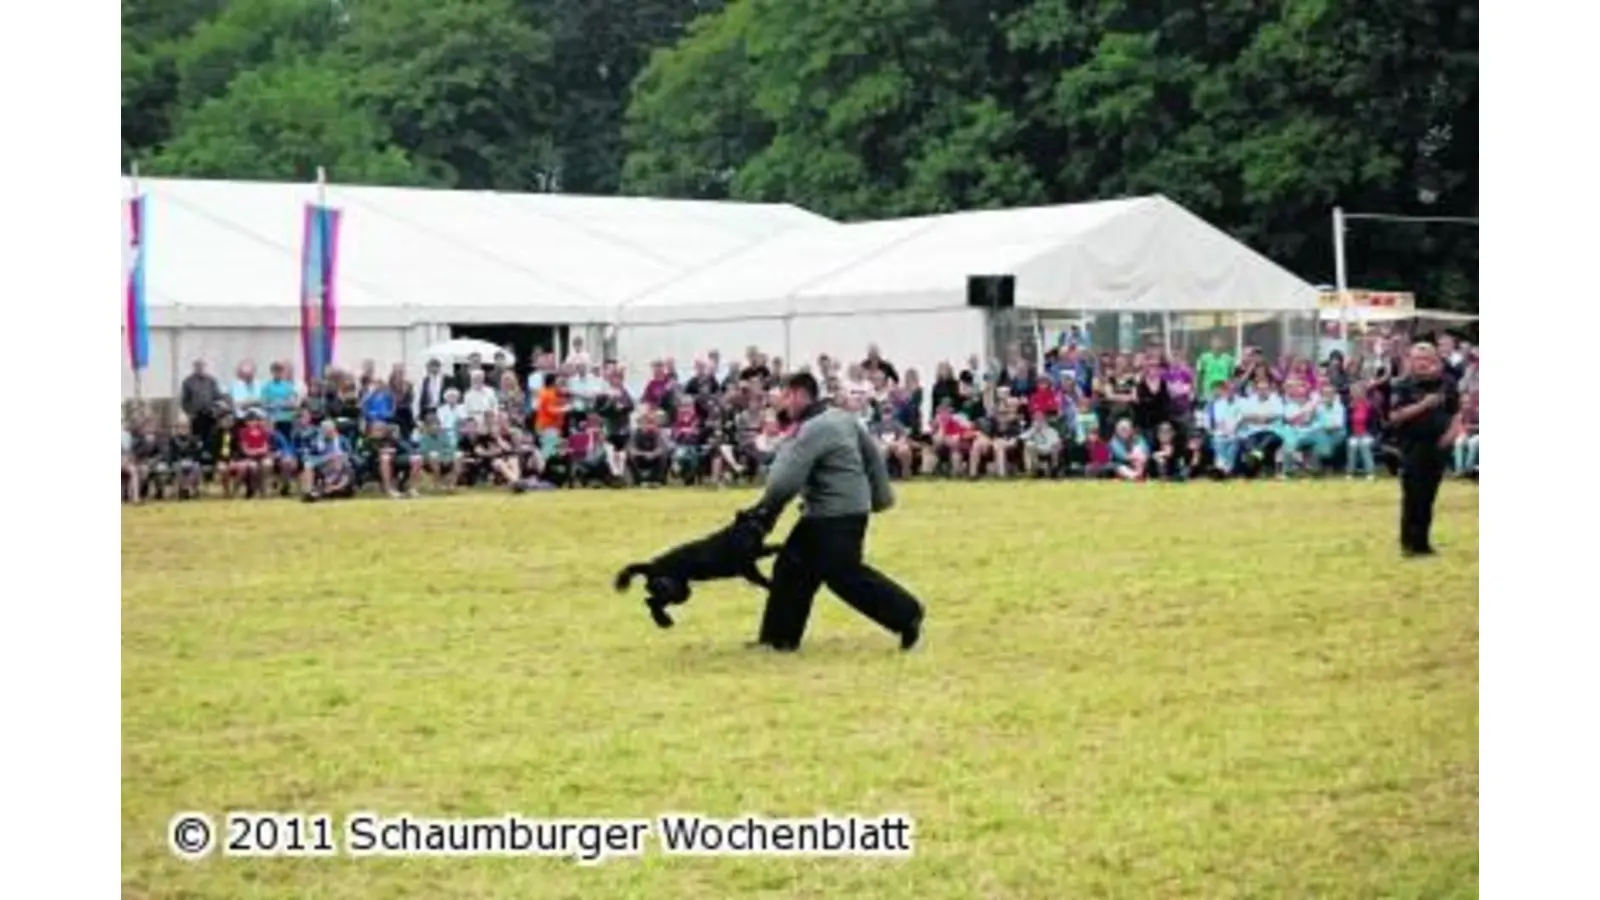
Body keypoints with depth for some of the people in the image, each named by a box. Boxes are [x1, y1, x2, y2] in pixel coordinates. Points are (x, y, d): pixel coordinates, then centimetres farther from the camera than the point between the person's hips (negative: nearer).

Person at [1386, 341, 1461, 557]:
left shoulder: (1446, 384, 5)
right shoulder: (1403, 386, -5)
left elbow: (1456, 413, 13)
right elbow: (1395, 416, -14)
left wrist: (1452, 431, -5)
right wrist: (1422, 405, -22)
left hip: (1438, 447, 3)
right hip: (1413, 447, -3)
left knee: (1428, 497, 7)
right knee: (1412, 496, -6)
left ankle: (1422, 541, 15)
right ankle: (1409, 542, 0)